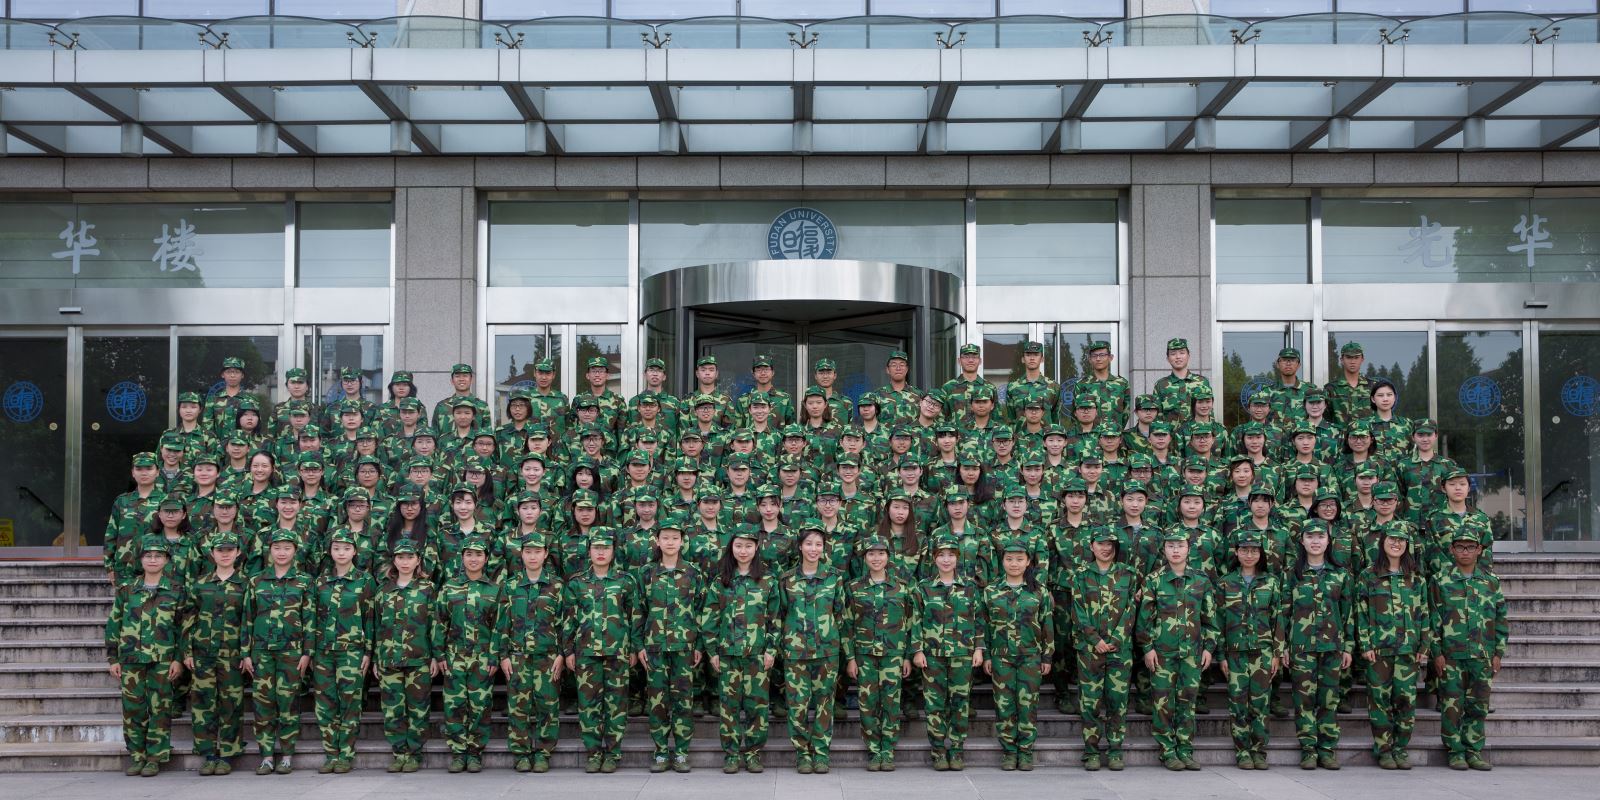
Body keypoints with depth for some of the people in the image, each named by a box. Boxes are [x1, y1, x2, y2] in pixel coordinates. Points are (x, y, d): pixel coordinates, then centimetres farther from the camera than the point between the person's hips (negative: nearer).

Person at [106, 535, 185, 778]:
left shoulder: (175, 590, 3)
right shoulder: (127, 589, 7)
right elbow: (113, 624, 10)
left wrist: (179, 659, -4)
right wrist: (113, 658, 5)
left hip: (162, 660, -2)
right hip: (131, 658, 2)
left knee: (160, 708, 0)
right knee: (133, 709, 4)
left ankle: (155, 757, 7)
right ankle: (135, 755, 15)